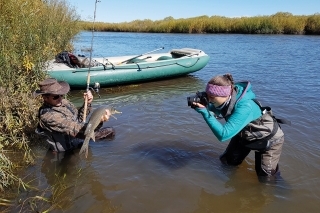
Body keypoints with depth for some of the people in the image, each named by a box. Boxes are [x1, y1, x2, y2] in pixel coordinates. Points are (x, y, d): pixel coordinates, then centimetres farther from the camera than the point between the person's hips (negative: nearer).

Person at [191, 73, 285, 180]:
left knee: (266, 177, -9)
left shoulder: (245, 107, -41)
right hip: (246, 134, 7)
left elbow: (223, 134, -45)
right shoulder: (227, 98, -21)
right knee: (228, 161, 12)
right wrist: (204, 106, -26)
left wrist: (204, 112, -47)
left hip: (270, 138, -6)